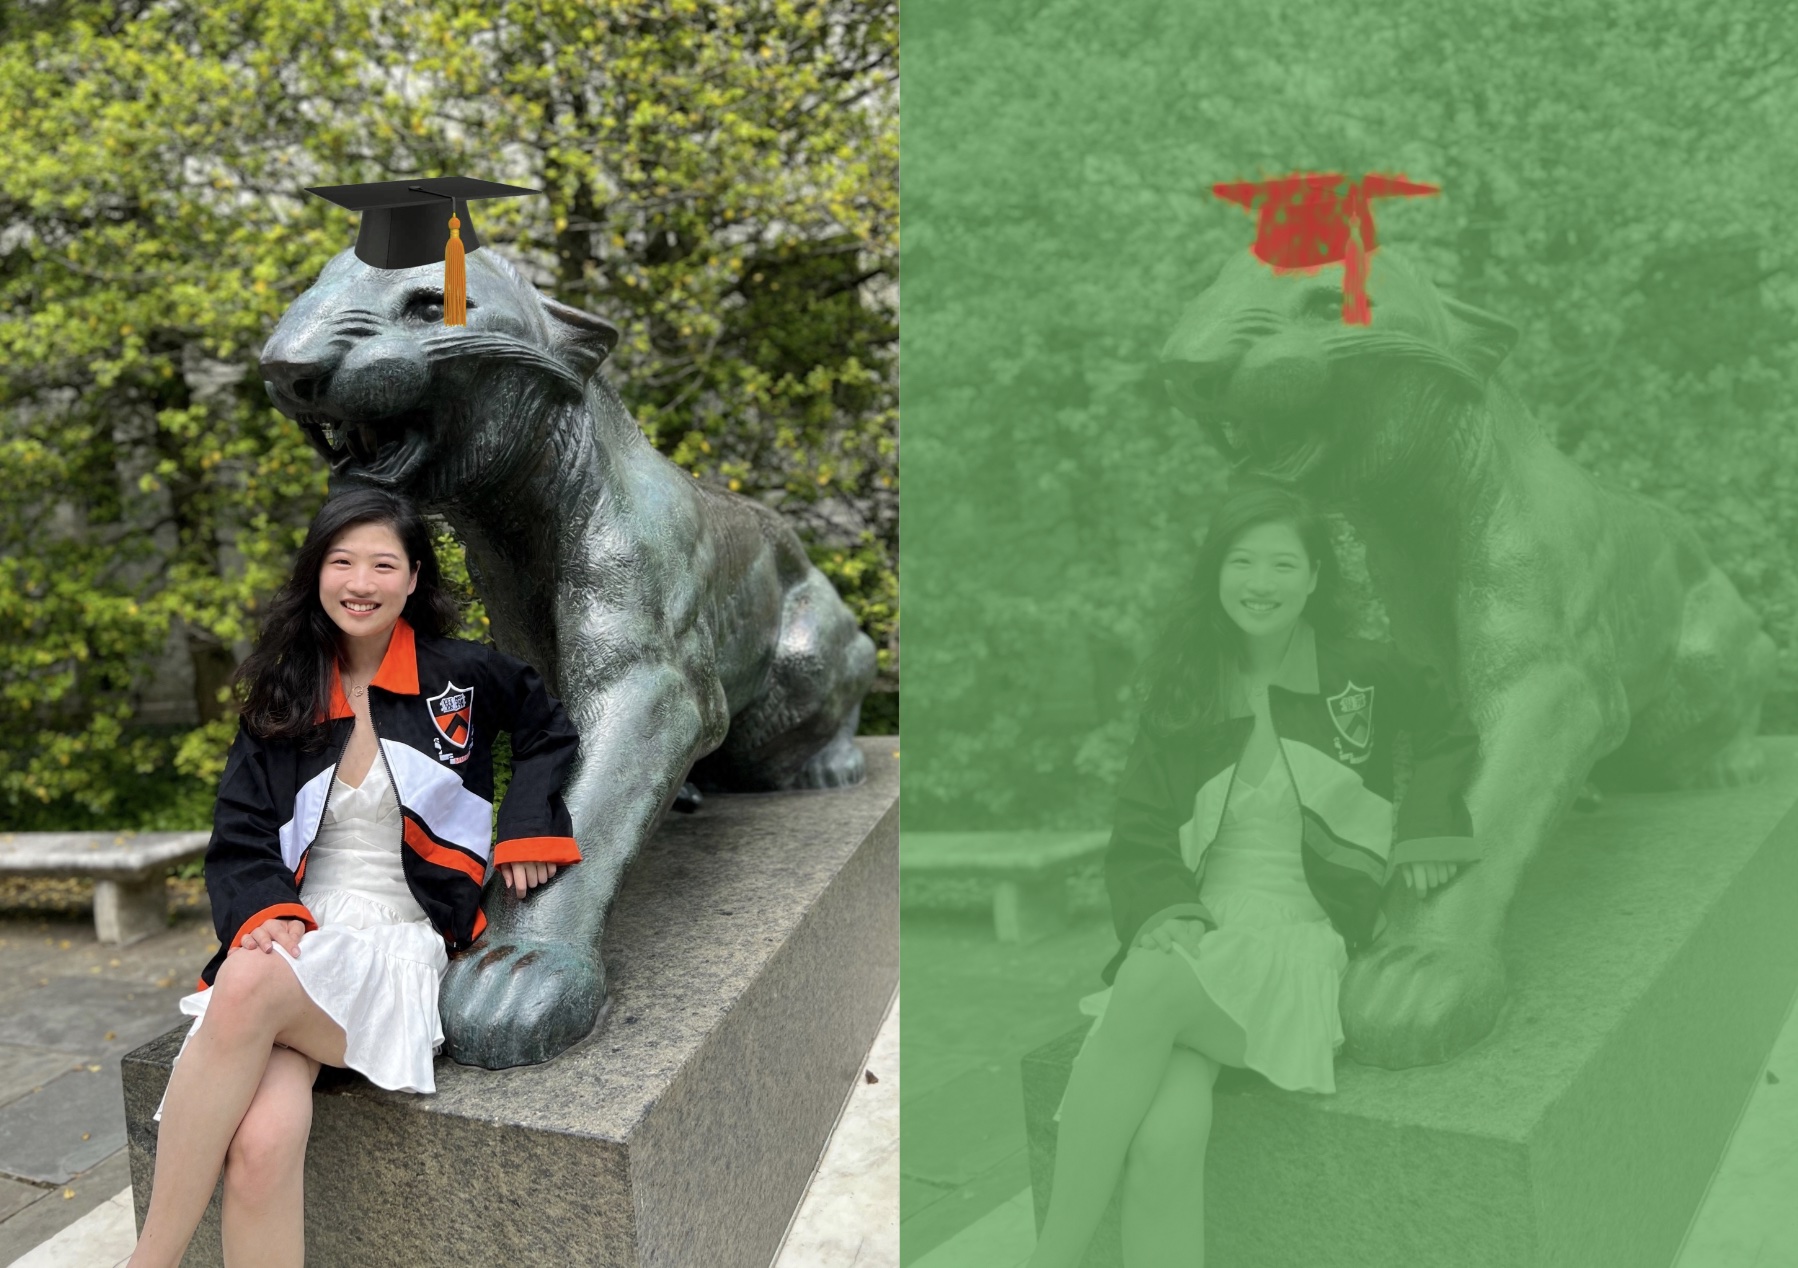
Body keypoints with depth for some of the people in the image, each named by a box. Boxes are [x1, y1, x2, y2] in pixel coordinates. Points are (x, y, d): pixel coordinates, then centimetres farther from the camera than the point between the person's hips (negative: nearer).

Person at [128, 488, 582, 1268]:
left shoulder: (462, 676, 6)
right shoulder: (280, 699, 13)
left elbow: (550, 734, 23)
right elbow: (237, 844, 9)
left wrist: (528, 826, 7)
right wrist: (266, 914, -12)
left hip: (404, 950, -2)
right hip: (296, 945, 2)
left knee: (250, 990, -35)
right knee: (260, 1142, -30)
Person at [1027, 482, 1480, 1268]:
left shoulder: (1365, 674, 6)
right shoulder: (1178, 693, 11)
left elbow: (1452, 741, 24)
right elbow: (1138, 836, 8)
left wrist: (1425, 827, 5)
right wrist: (1164, 911, -12)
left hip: (1305, 941, -2)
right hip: (1194, 945, 2)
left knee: (1148, 993, -34)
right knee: (1163, 1140, -28)